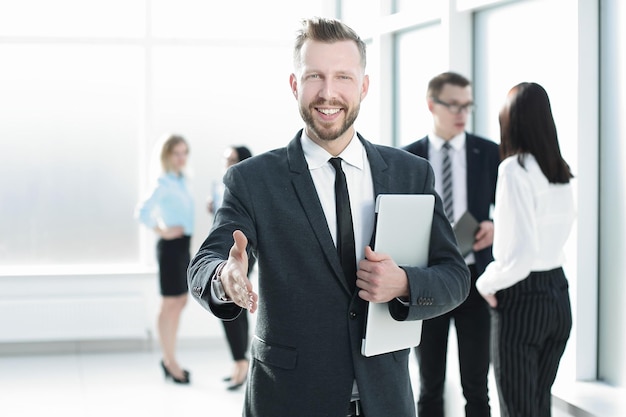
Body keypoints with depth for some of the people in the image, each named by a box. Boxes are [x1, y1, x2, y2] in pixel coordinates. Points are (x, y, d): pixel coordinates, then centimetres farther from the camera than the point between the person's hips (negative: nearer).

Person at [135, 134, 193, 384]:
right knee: (170, 304, -1)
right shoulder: (164, 183, -14)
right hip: (171, 247, -9)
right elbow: (142, 211, -24)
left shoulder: (182, 181, 12)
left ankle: (169, 360, 24)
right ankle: (170, 361, 7)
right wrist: (162, 232, -17)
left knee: (180, 302, 14)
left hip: (184, 246, 9)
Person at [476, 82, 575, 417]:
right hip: (558, 294, 7)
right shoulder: (560, 170, 5)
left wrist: (486, 283, -6)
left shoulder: (515, 169, -16)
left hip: (521, 299, -7)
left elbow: (522, 254, -22)